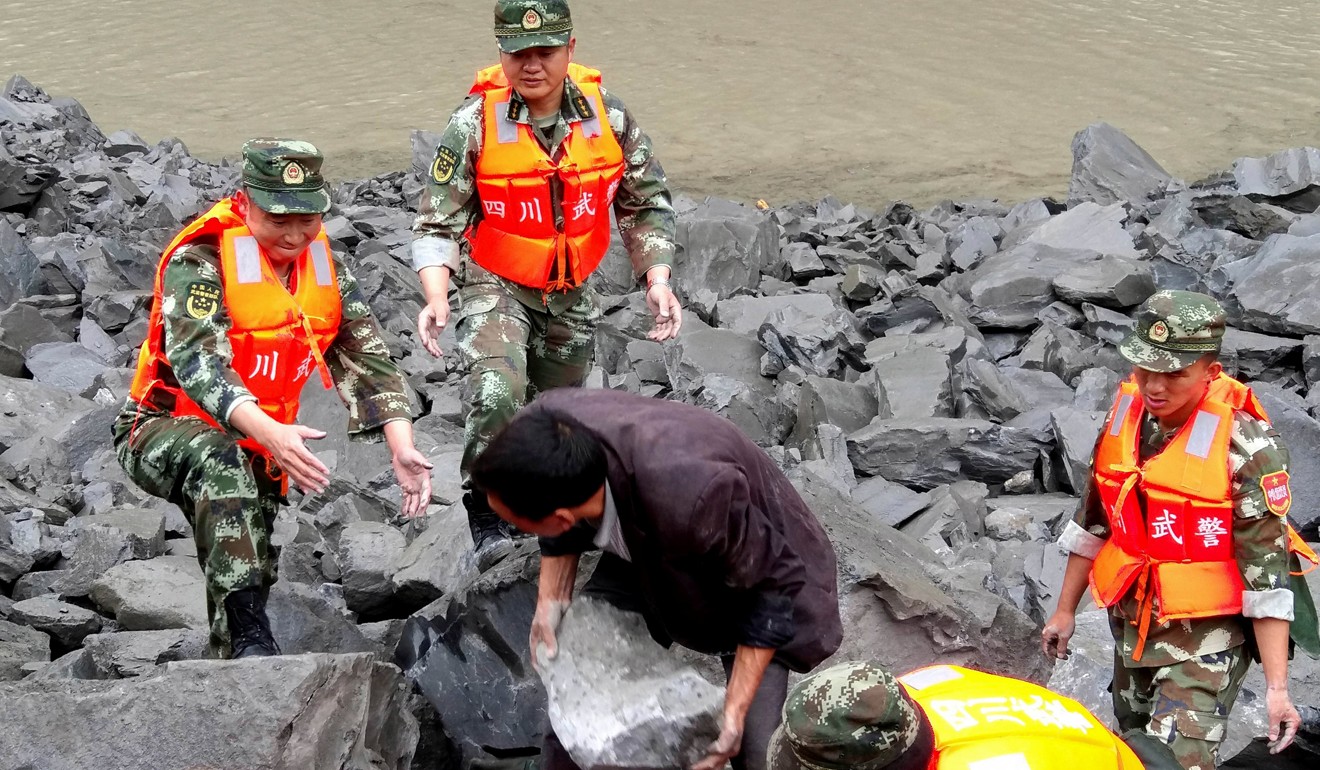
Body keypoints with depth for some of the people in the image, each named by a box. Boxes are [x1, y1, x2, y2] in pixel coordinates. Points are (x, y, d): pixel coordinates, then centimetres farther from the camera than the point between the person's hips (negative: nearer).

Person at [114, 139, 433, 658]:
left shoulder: (325, 269, 0)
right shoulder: (199, 261, -19)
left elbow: (368, 362, -3)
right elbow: (196, 361, -34)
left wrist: (402, 448, -20)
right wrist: (270, 433, -51)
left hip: (256, 449, 7)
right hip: (164, 432, -7)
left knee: (252, 575, 6)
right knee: (218, 458, -38)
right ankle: (249, 634, -44)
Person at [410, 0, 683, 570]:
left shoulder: (608, 116, -10)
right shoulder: (474, 125, -18)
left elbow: (646, 205, 2)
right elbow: (438, 223, -14)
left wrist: (658, 281, -10)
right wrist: (436, 299, -29)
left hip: (571, 295, 4)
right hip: (495, 287, -4)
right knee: (497, 392, -31)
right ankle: (486, 514, -12)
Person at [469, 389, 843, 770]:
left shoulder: (688, 498, -45)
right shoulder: (543, 430, -28)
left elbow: (772, 583, -26)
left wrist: (735, 710, -26)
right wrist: (551, 598, -9)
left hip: (754, 559, -5)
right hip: (643, 550, 5)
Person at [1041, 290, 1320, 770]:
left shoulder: (1246, 447, -21)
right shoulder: (1125, 413, -3)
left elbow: (1267, 572, -19)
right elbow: (1093, 521, 10)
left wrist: (1276, 688, -20)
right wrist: (1065, 609, 15)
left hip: (1205, 637, -6)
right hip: (1131, 622, 6)